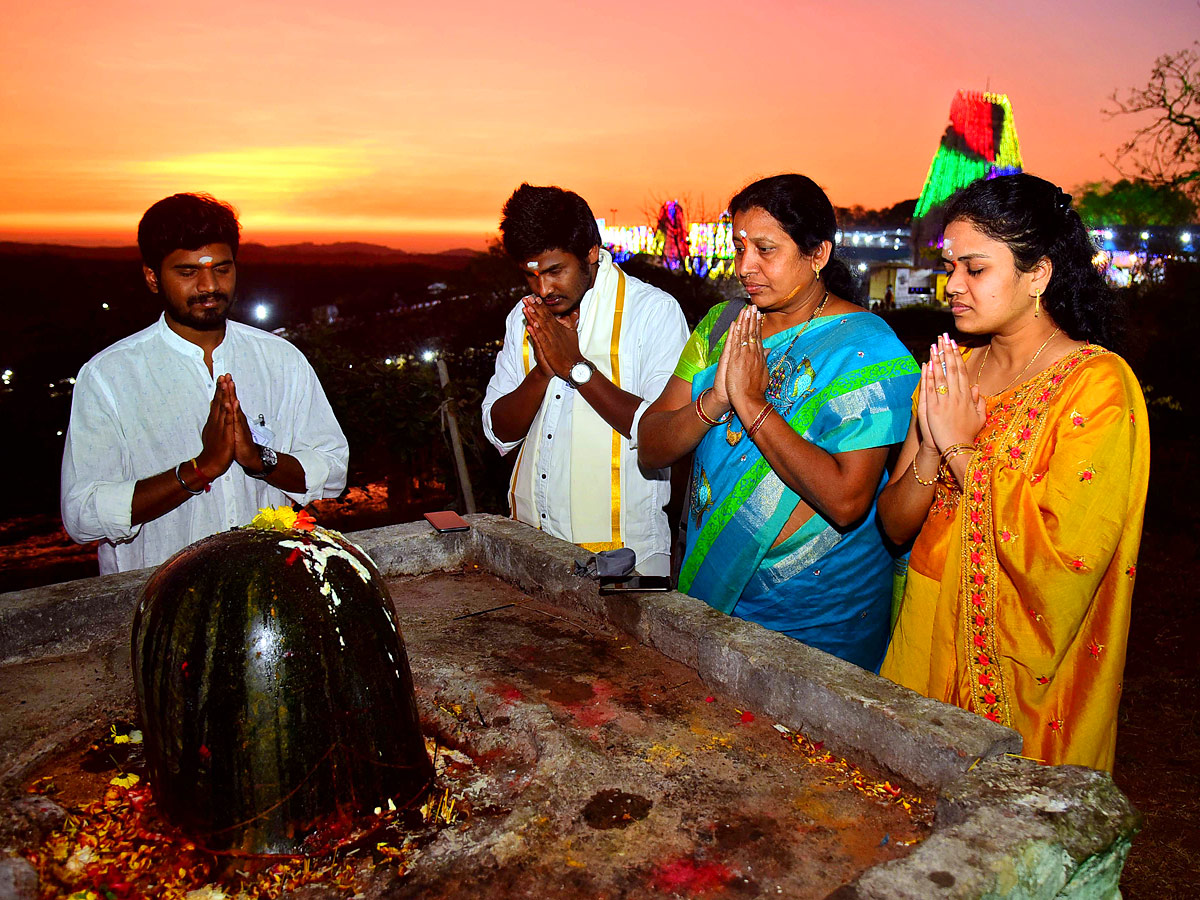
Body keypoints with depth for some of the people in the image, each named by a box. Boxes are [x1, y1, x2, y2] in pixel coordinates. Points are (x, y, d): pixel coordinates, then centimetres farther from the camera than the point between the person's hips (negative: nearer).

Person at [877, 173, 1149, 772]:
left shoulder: (1097, 383, -13)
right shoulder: (949, 373, 5)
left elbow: (1067, 553, -23)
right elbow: (895, 525, 3)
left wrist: (963, 447, -18)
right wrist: (930, 450, -16)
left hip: (1031, 676, -5)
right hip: (929, 633, 5)